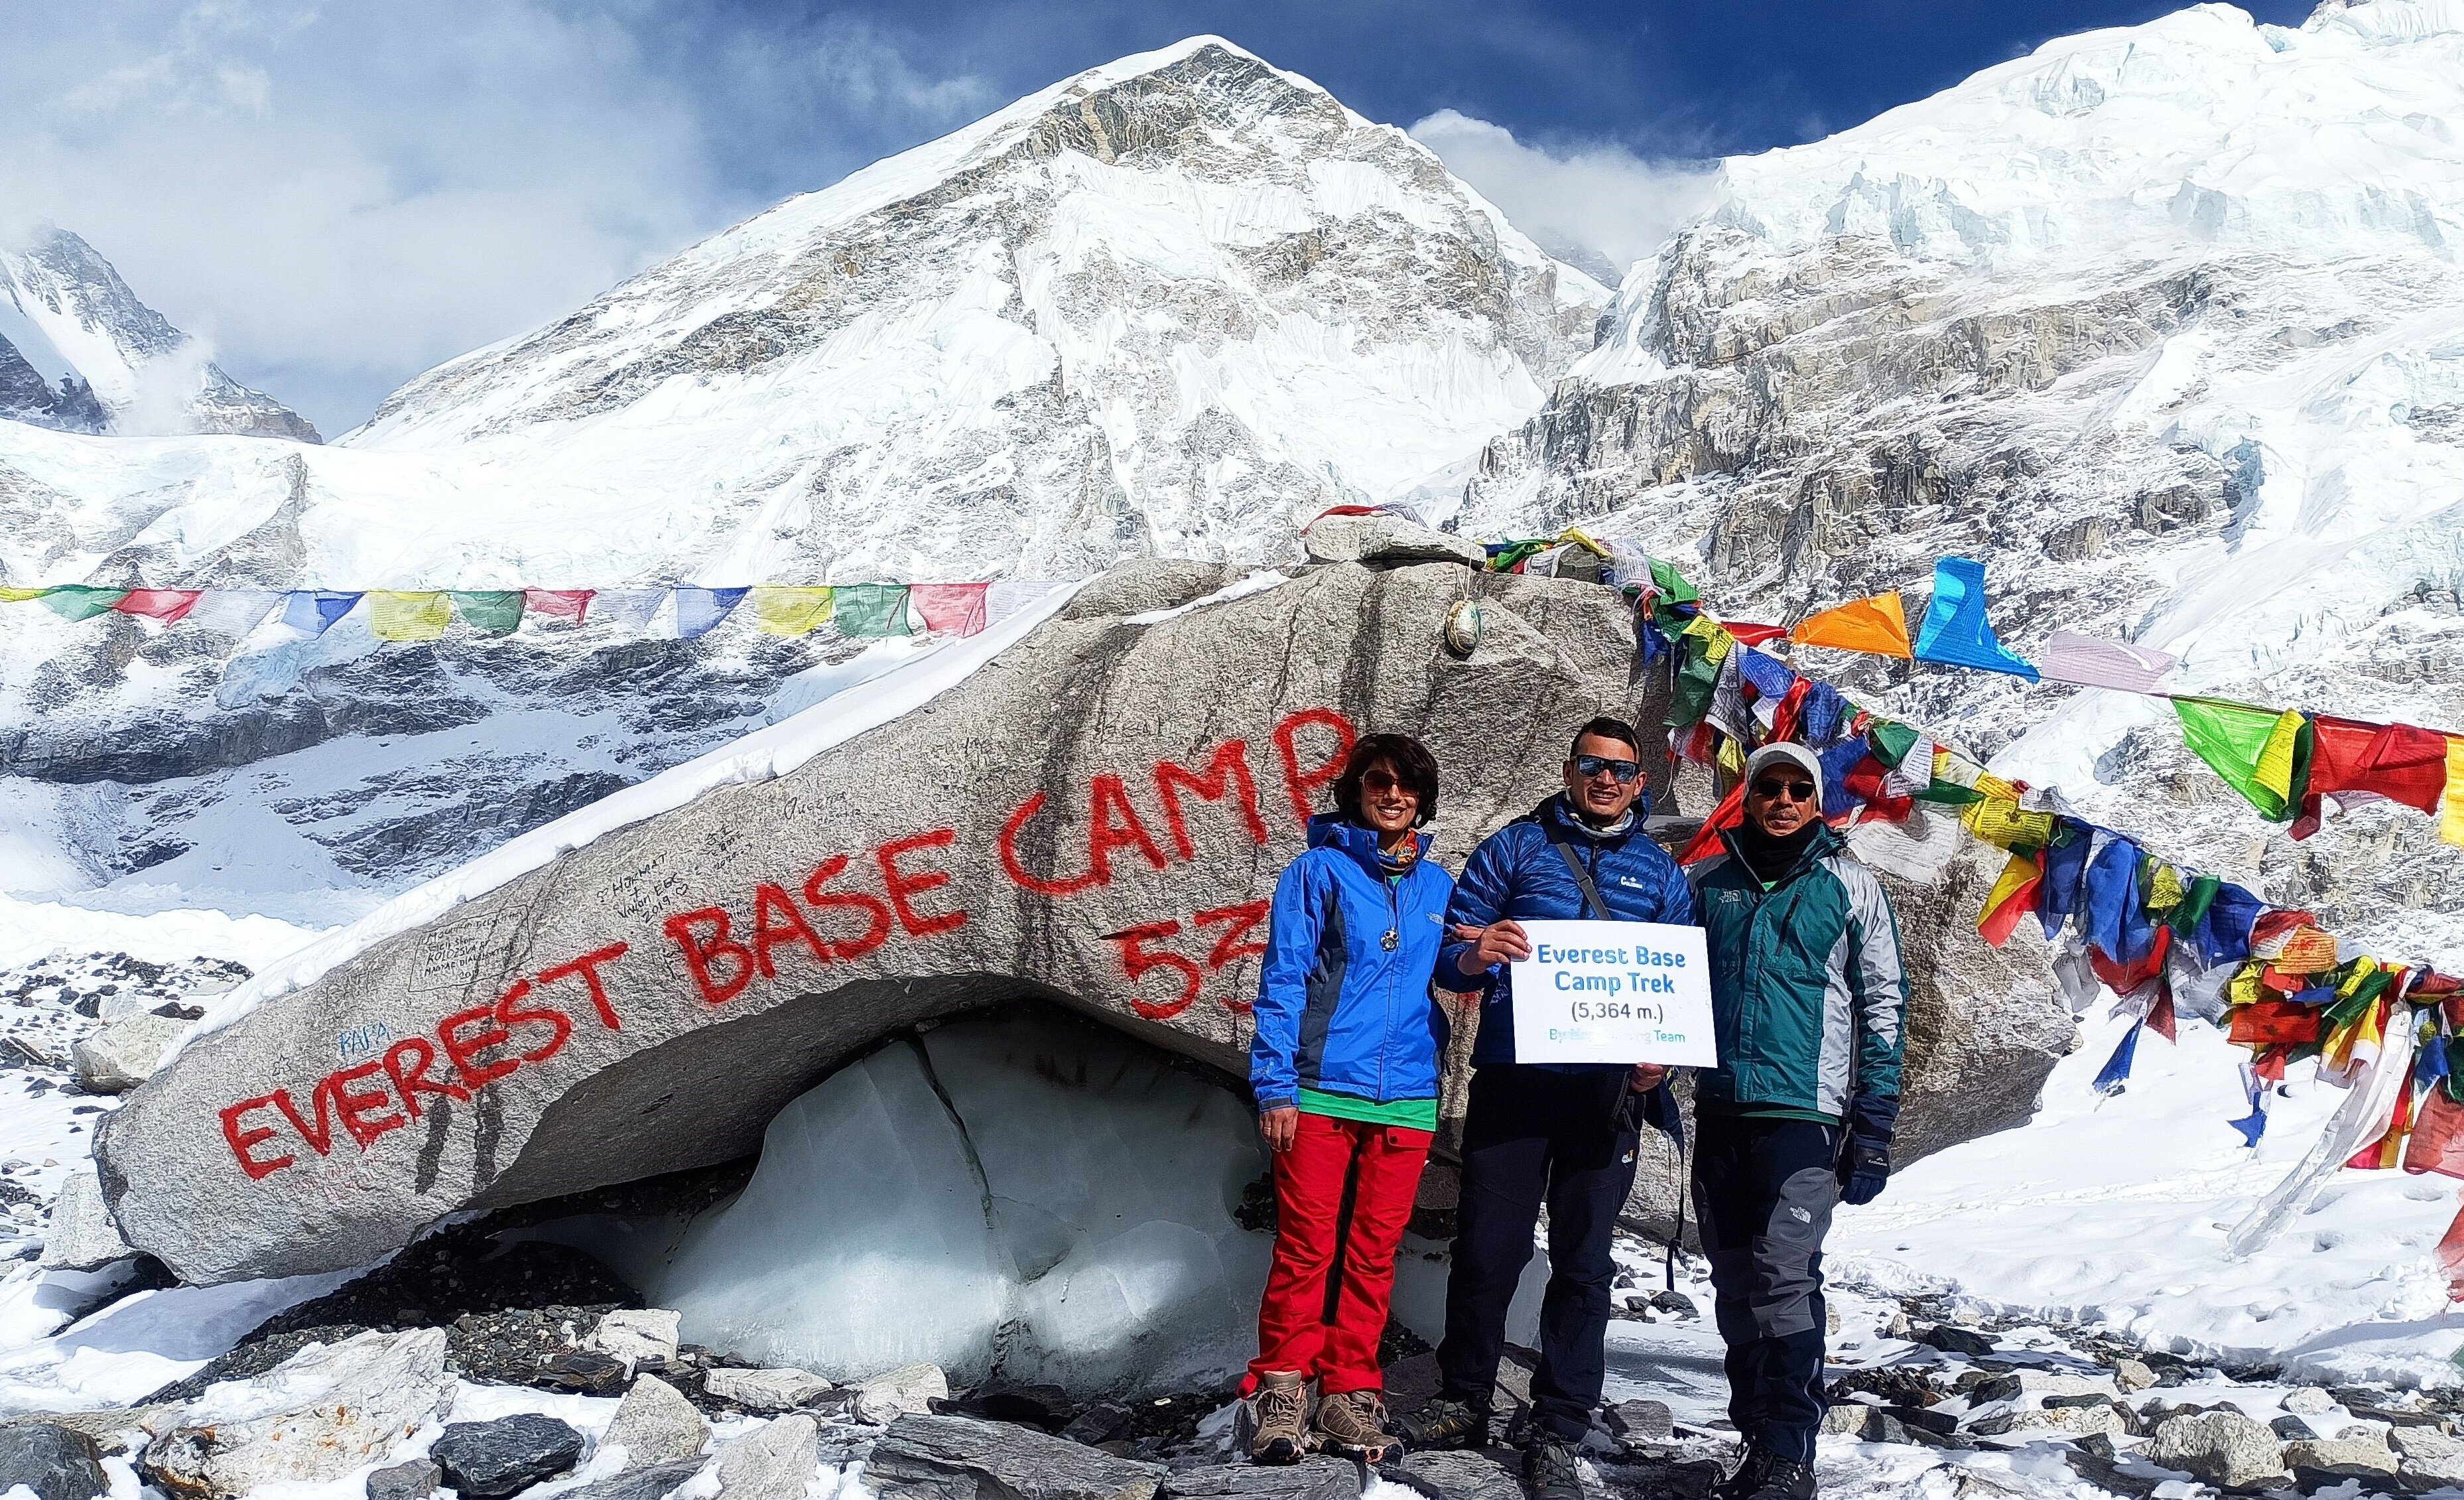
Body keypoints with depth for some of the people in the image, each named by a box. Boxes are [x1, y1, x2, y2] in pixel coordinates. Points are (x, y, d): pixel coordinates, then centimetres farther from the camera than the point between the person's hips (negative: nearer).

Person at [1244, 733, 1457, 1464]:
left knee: (1374, 1252, 6)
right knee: (1306, 1245, -3)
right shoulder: (1319, 870, 1)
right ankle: (1281, 1387, 7)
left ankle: (1350, 1391, 14)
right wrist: (1275, 1087, -9)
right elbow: (1281, 984, -3)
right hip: (1320, 1093, -3)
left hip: (1405, 1097, 4)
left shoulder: (1438, 886, 13)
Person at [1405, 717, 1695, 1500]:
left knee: (1583, 1263, 5)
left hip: (1609, 1086, 1)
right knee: (1487, 1247, 1)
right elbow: (1452, 950, 2)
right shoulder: (1516, 847, 7)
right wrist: (1474, 956, -22)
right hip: (1514, 1076, -1)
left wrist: (1661, 1054, -9)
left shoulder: (1662, 874, 12)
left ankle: (1557, 1434, 13)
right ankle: (1463, 1403, 19)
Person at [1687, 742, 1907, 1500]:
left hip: (1803, 1115, -4)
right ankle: (1758, 1439, 17)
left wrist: (1873, 1129, -3)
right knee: (1736, 1286, 8)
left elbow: (1884, 1008, 3)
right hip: (1720, 1110, 4)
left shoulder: (1851, 887, 3)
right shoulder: (1707, 883, 12)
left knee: (1785, 1280, -14)